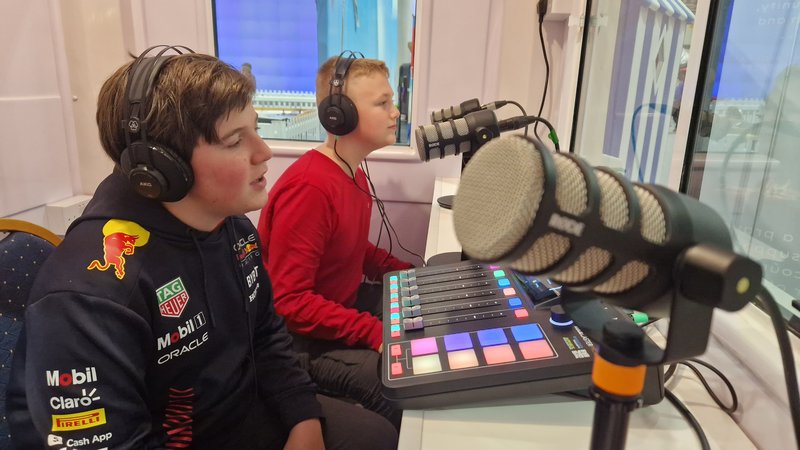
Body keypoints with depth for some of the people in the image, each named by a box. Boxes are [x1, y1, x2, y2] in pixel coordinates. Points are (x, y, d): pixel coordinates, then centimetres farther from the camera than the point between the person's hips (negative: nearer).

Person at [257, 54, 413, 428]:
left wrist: (406, 273, 1)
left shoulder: (353, 172, 3)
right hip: (304, 336, -9)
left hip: (346, 303, 10)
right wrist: (376, 333, -29)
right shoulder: (309, 188, -28)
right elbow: (289, 302, -28)